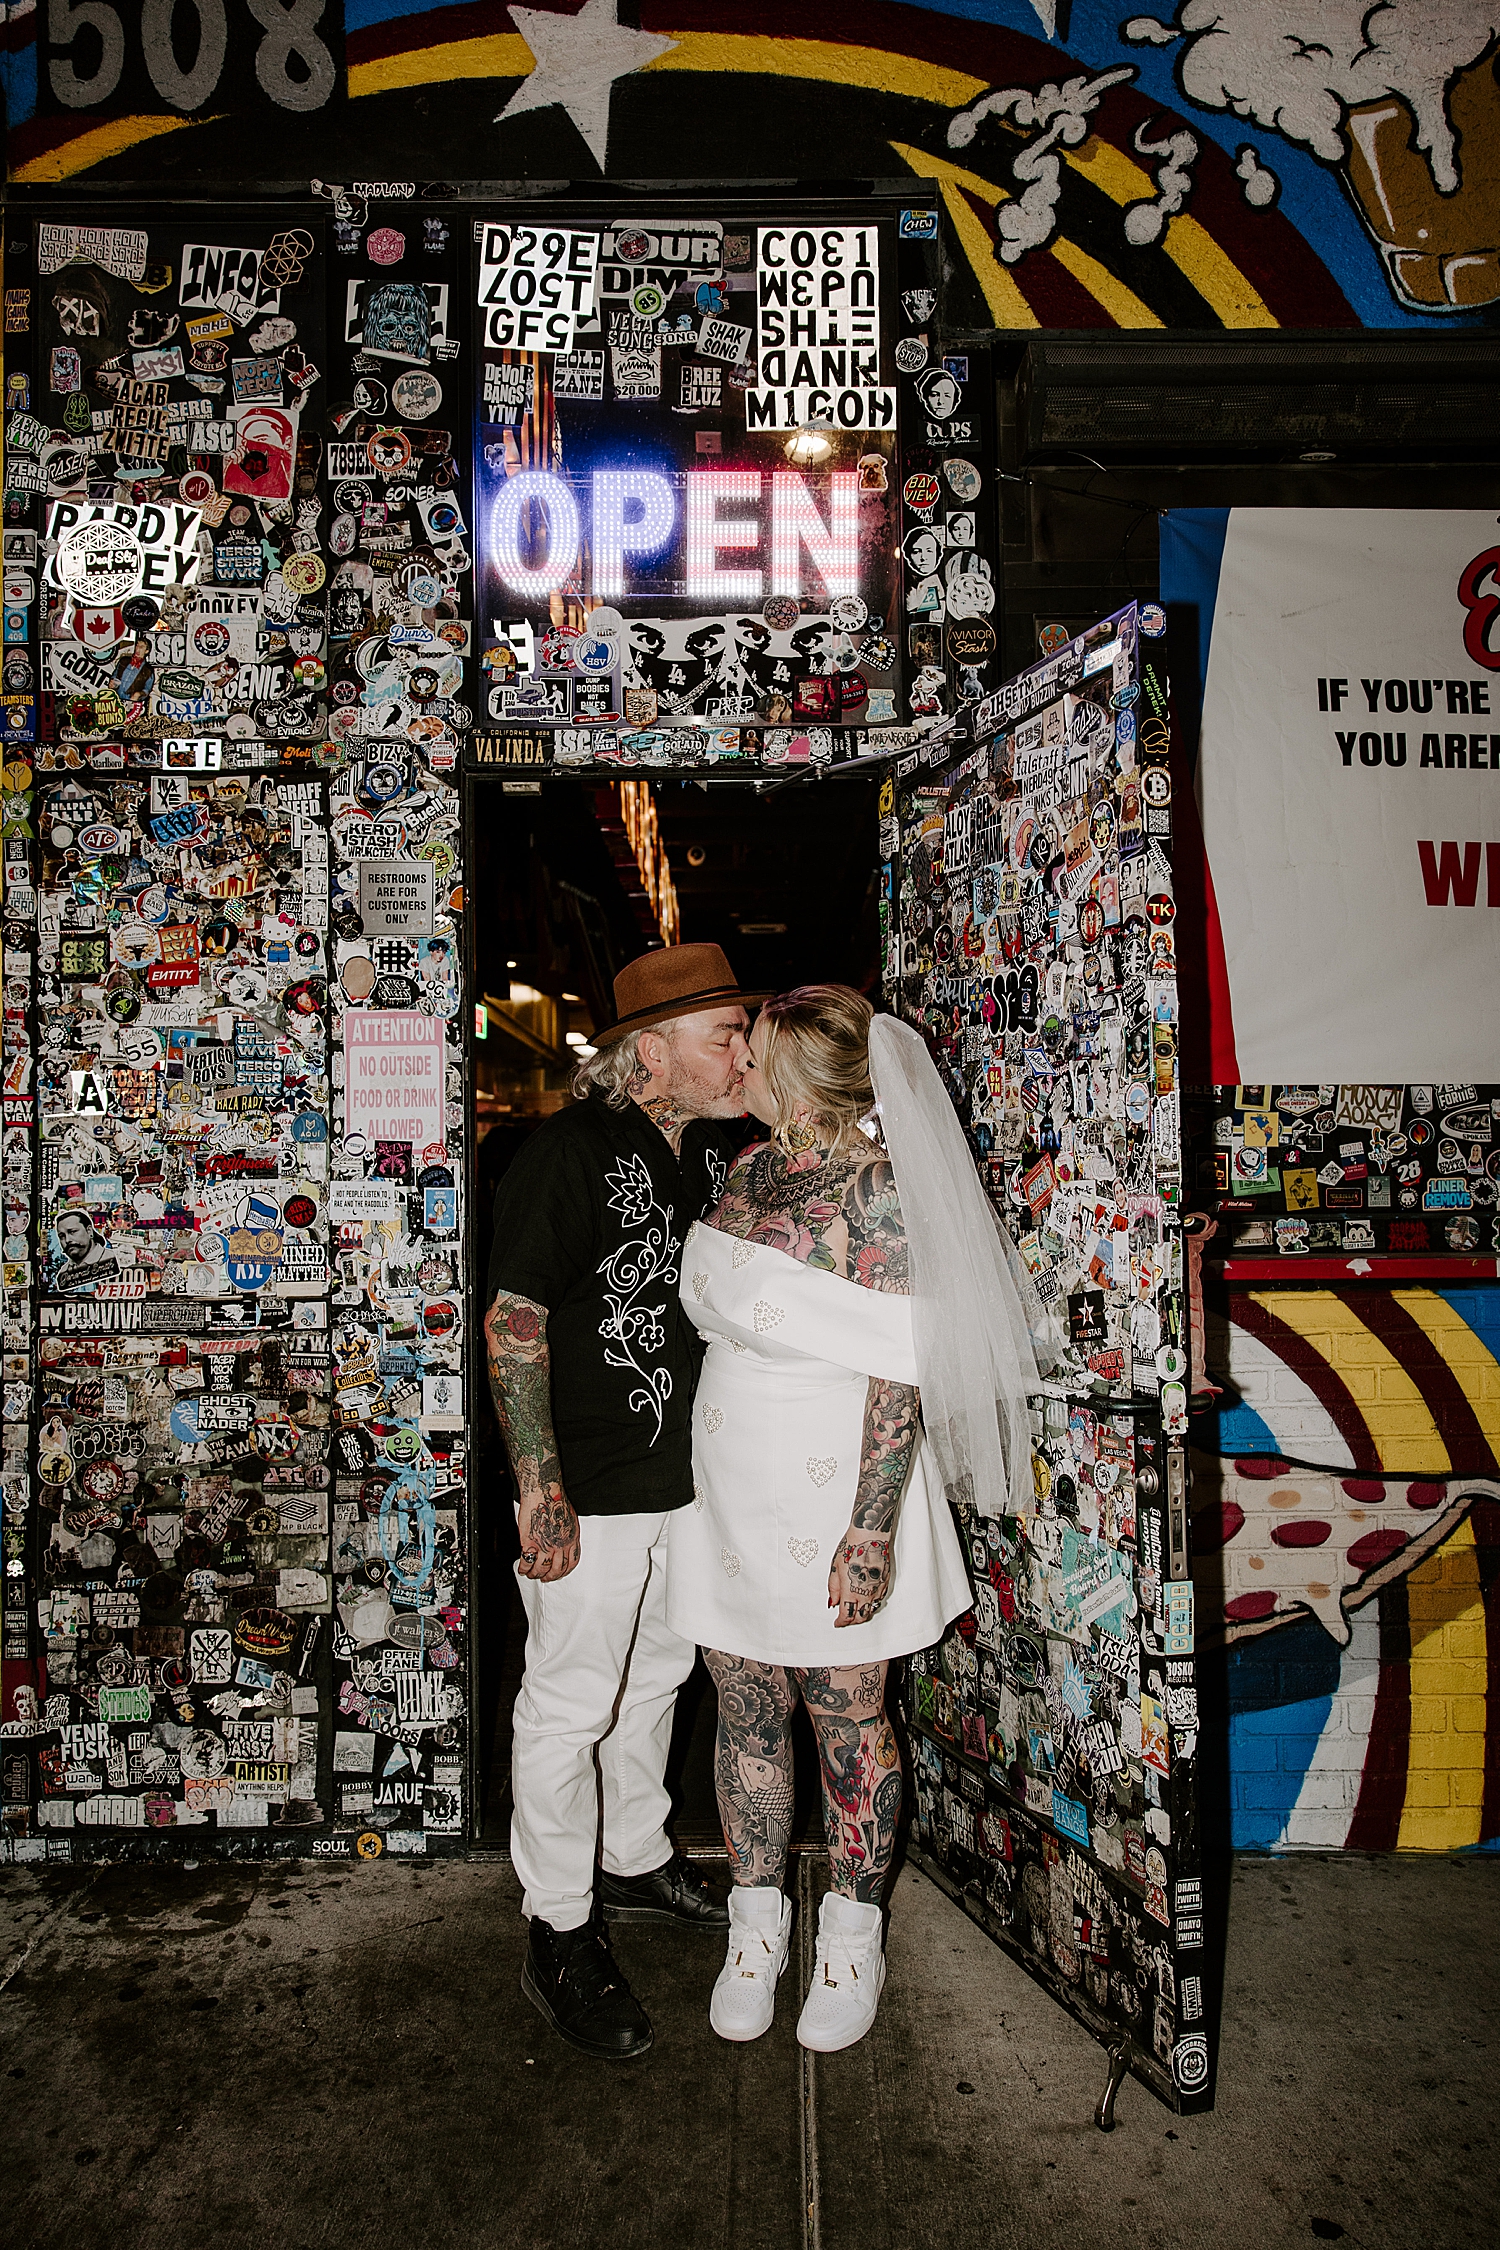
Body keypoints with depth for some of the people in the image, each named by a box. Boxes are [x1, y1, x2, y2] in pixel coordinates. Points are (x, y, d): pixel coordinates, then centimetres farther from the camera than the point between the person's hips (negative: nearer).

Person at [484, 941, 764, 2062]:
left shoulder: (718, 1151, 3)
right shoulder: (568, 1153, -19)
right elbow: (513, 1323, -19)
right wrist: (541, 1489, -20)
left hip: (690, 1475, 8)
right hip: (593, 1492, -7)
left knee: (654, 1677, 23)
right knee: (570, 1706, 6)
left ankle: (637, 1862, 44)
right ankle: (561, 1937, 24)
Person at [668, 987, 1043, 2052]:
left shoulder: (880, 1194, -19)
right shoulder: (753, 1168, 3)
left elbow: (898, 1382, -19)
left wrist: (871, 1533, -19)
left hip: (831, 1503, -6)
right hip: (730, 1496, 6)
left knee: (848, 1724, 12)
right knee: (746, 1713, 16)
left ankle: (853, 1942, 34)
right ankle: (757, 1927, 36)